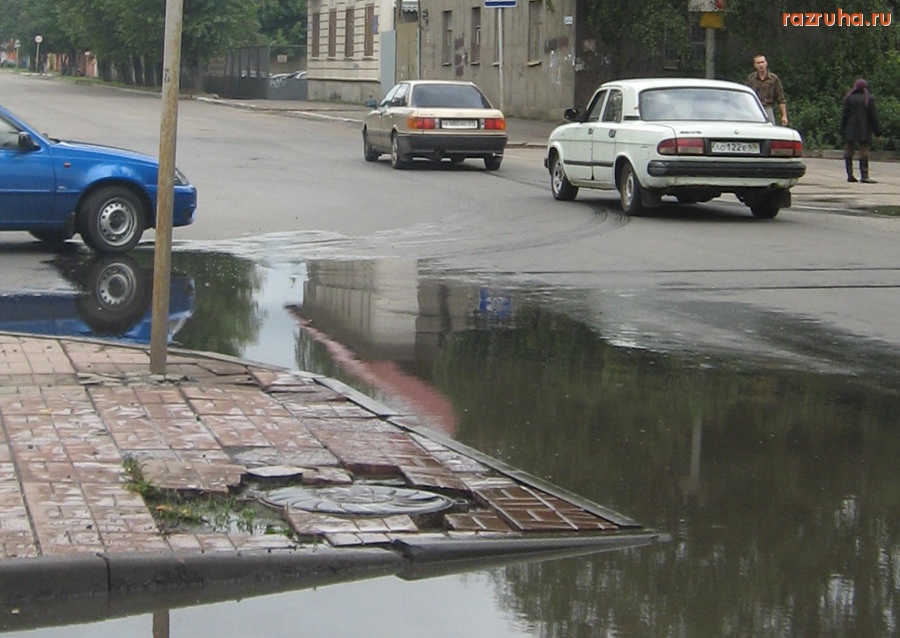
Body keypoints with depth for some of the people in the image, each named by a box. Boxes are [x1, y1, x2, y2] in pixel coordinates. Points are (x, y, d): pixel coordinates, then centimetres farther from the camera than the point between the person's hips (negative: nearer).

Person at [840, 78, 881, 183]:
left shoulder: (849, 98, -1)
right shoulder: (869, 99, -3)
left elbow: (844, 115, -2)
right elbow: (873, 116, -3)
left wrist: (842, 129, 3)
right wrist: (877, 130, 3)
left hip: (850, 130, 1)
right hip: (864, 130, -1)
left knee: (849, 151, 8)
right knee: (864, 150, -1)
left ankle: (850, 175, 6)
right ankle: (864, 176, -10)